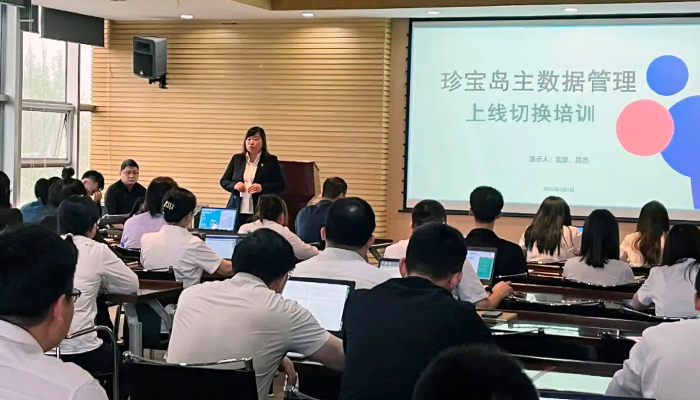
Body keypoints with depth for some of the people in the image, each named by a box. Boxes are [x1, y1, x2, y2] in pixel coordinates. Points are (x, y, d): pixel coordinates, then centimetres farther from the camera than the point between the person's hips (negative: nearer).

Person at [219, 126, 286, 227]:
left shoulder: (271, 161, 3)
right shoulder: (237, 159, 13)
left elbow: (281, 185, 0)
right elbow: (223, 181, 16)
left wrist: (262, 188, -15)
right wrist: (234, 185, -6)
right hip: (236, 211, 3)